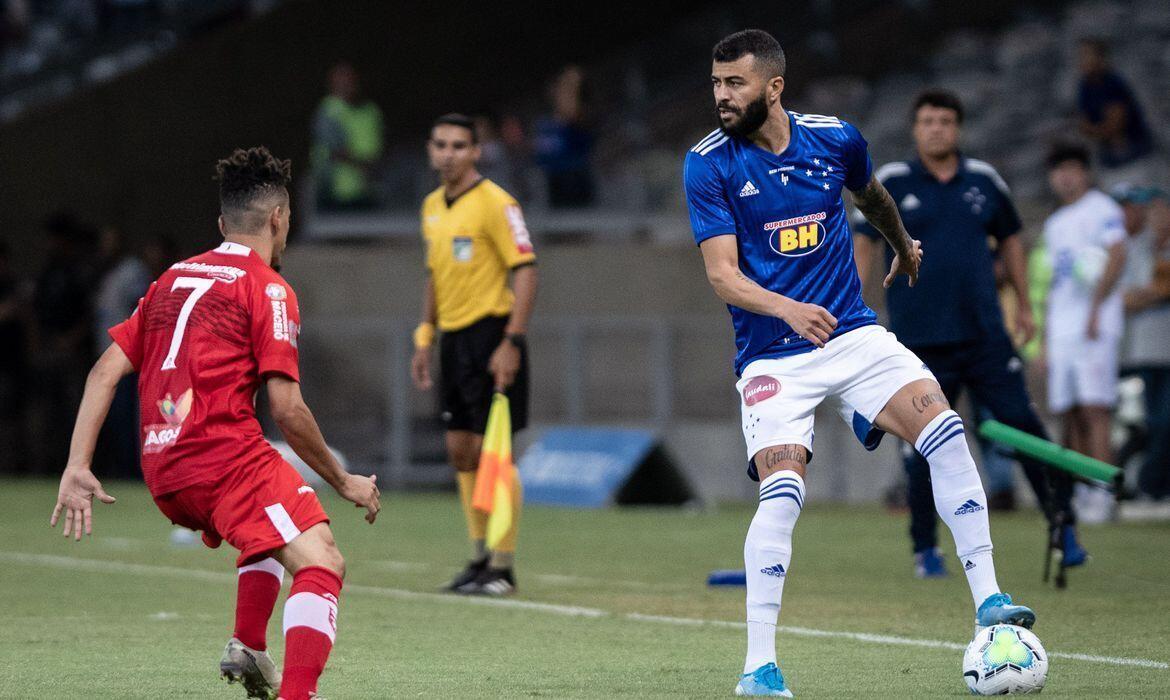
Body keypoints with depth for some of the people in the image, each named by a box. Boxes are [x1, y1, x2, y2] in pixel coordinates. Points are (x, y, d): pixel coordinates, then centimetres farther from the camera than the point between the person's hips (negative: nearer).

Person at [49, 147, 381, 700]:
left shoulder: (172, 279, 19)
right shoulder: (268, 287, -2)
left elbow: (106, 370, 12)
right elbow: (287, 411, -8)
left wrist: (77, 467, 9)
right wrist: (343, 482, 3)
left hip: (161, 472, 8)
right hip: (227, 456, -8)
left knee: (273, 529, 34)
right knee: (321, 563, -16)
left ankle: (247, 648, 24)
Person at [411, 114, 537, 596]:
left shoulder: (495, 204, -11)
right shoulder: (432, 207, 14)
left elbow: (526, 271, -15)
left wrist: (511, 343, -21)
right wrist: (424, 339, 17)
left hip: (490, 334, -8)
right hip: (453, 339, 8)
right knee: (461, 452, 9)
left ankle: (503, 567, -3)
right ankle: (479, 557, 18)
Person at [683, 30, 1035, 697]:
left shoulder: (836, 139, 1)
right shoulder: (709, 165, -9)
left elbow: (871, 193, 25)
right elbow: (723, 275, -15)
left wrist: (904, 246, 43)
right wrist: (788, 308, -34)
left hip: (854, 334, 3)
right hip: (772, 357, -3)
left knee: (944, 430, -16)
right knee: (782, 491, -20)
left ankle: (988, 600, -8)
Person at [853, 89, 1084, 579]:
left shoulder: (984, 181, 8)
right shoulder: (891, 183, 1)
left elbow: (1009, 238, 21)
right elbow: (864, 243, 2)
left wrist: (1024, 305, 22)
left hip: (985, 336, 2)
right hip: (920, 342, -2)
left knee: (1024, 426, -4)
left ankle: (1063, 525, 4)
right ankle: (925, 549, 13)